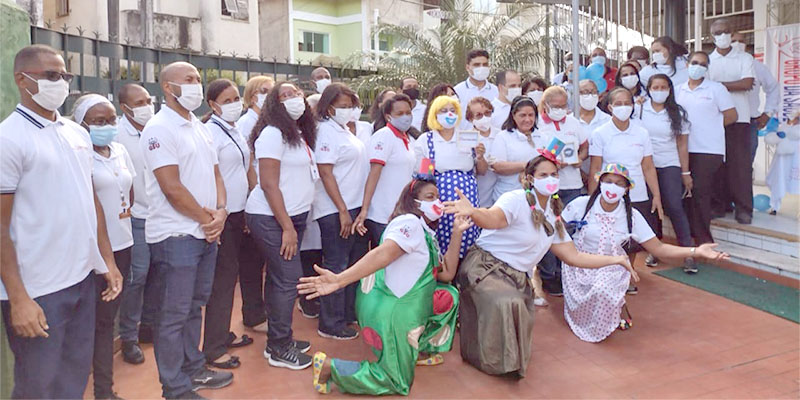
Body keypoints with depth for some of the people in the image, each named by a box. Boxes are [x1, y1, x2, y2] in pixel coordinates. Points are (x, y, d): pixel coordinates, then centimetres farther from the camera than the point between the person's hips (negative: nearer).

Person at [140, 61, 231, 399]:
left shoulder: (200, 128, 13)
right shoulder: (159, 129, -12)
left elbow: (215, 173, 13)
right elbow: (172, 187, -18)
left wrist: (220, 212, -4)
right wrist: (207, 218, -9)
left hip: (206, 231, 8)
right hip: (175, 235, -8)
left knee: (194, 306, 19)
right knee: (174, 314, 3)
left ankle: (194, 368, 33)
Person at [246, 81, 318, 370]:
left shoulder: (300, 135, 12)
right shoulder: (273, 134, -12)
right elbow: (269, 185, -17)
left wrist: (294, 223, 12)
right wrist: (287, 228, -19)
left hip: (293, 215, 8)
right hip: (271, 218, -8)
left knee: (281, 278, 12)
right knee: (289, 279, -7)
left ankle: (279, 340, 23)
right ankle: (279, 349, 7)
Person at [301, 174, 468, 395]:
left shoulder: (427, 235, 16)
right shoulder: (409, 222, -15)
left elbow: (447, 274, 10)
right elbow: (382, 254, -30)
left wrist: (457, 232, 9)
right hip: (390, 313, -9)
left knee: (449, 295, 14)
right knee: (398, 384, -1)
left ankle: (418, 349, 22)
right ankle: (329, 366, 1)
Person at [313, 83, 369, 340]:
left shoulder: (345, 130, 14)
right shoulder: (327, 131, -12)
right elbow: (326, 174, -18)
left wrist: (361, 207, 15)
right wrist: (343, 210, -21)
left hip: (355, 206, 9)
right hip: (335, 210, -9)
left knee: (356, 263, 18)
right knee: (336, 267, -1)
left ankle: (350, 312, 33)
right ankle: (331, 325, 11)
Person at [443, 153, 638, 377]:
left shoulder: (553, 217, 11)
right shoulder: (517, 200, -13)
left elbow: (573, 257, 15)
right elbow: (493, 218, -34)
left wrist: (616, 260, 14)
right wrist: (472, 212, -58)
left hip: (517, 278, 8)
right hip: (485, 266, -8)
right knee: (509, 303, -32)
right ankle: (500, 361, -13)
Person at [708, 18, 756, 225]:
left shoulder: (744, 58, 9)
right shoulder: (707, 60, 13)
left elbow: (747, 83, -6)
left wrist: (719, 85, -6)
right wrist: (735, 85, -4)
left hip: (738, 117, -1)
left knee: (741, 162, -6)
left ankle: (744, 208, -1)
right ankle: (719, 204, 8)